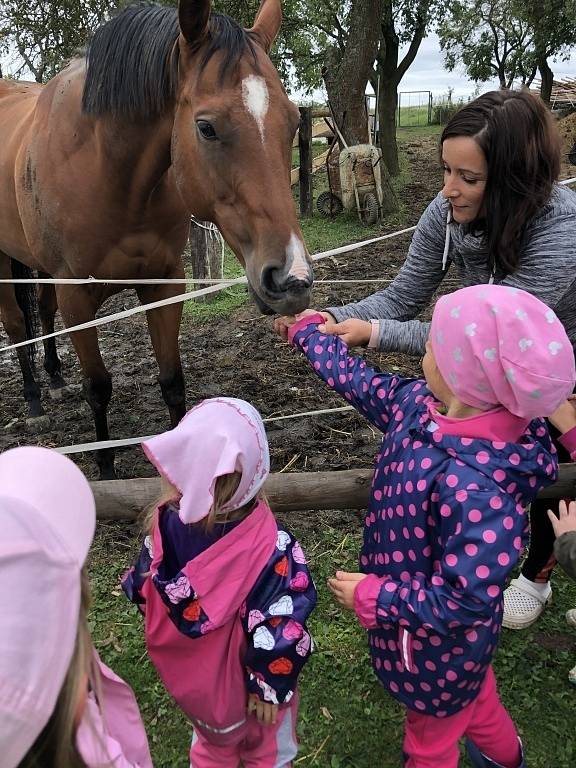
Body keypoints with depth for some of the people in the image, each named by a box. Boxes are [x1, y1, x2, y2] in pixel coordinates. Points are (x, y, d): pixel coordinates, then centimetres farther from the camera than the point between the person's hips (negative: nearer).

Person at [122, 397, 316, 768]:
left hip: (191, 676, 4)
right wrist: (270, 687, -11)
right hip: (241, 680, -3)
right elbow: (280, 630, -28)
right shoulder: (269, 545, -36)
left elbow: (142, 592, -7)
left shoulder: (167, 525, -24)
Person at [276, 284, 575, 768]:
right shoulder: (419, 403, -17)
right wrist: (307, 331, 15)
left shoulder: (475, 483, -43)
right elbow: (359, 382, 2)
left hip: (436, 643, -8)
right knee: (471, 692, 38)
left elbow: (465, 601, -36)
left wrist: (372, 596, -24)